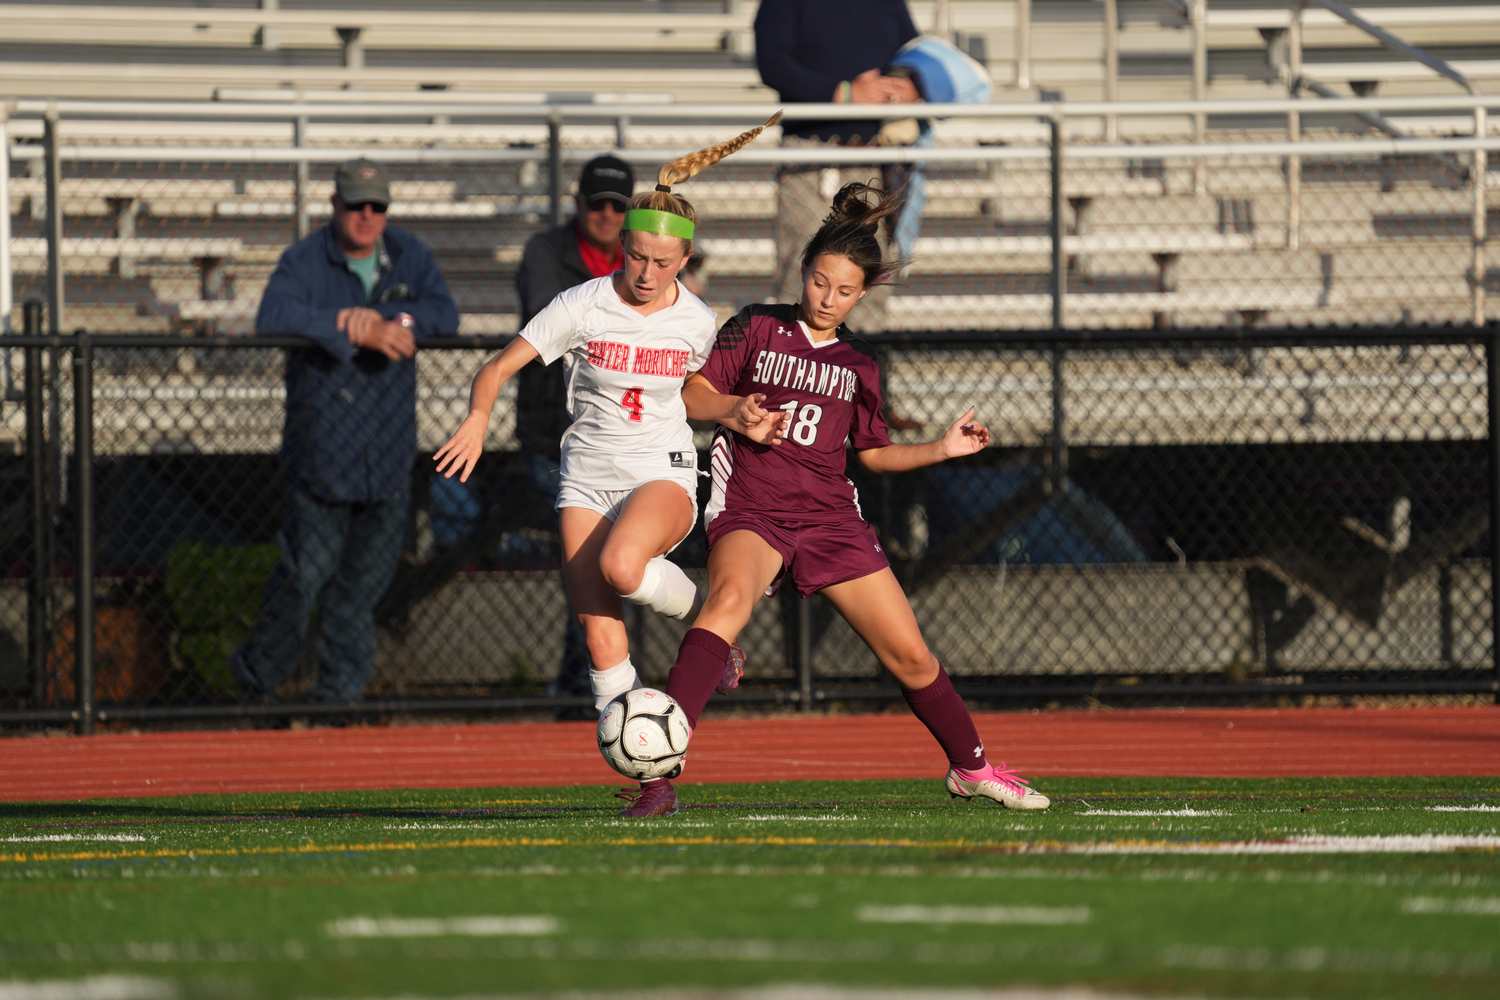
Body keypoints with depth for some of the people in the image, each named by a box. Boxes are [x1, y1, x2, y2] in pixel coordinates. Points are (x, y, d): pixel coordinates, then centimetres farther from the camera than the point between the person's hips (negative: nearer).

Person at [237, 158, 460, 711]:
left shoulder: (410, 257, 8)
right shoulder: (305, 261, -5)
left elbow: (445, 315, -2)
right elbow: (272, 317, -22)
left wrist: (385, 318, -20)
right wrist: (356, 331, -28)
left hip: (388, 451, 4)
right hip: (321, 451, -4)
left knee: (367, 576, 6)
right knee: (308, 570, -6)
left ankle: (340, 686, 16)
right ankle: (260, 670, 13)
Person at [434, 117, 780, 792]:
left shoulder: (696, 322, -2)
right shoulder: (582, 307, -9)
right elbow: (498, 368, -11)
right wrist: (478, 418, -29)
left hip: (664, 477, -1)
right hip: (588, 479, 1)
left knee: (621, 566, -35)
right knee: (602, 646, -9)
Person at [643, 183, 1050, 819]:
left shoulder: (859, 366, 16)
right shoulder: (758, 329, 6)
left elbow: (873, 452, 25)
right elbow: (691, 393, 4)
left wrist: (944, 449, 12)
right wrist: (732, 410, -16)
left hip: (831, 521, 4)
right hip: (752, 510, -4)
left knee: (911, 656, 3)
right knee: (729, 597, -36)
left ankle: (971, 767, 29)